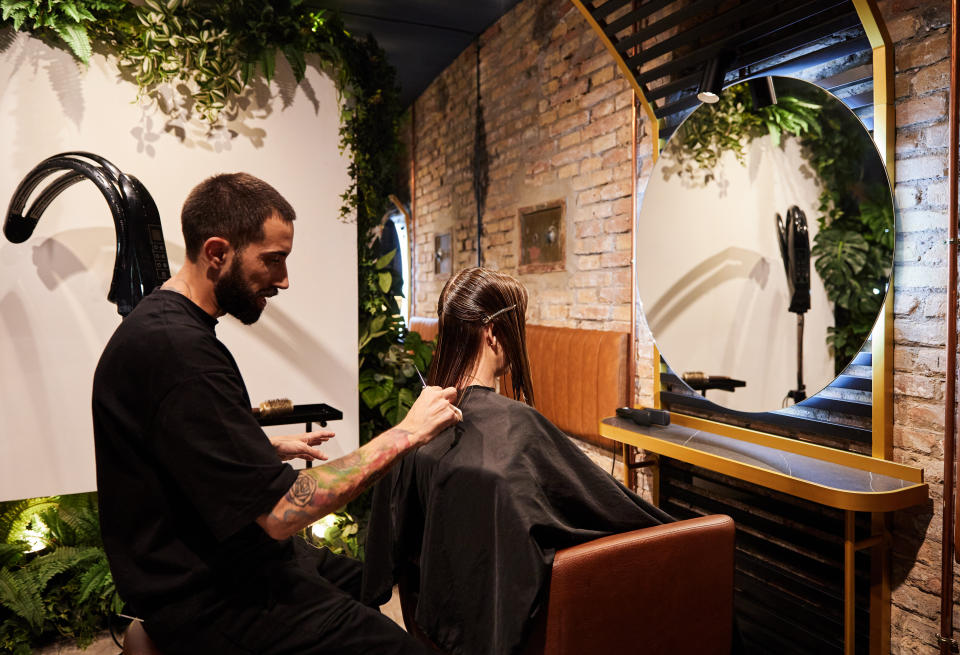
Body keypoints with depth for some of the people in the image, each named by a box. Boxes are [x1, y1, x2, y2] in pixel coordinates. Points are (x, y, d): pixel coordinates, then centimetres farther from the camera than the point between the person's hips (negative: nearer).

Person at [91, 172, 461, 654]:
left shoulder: (164, 323, 6)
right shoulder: (178, 350, -28)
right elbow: (278, 512, -29)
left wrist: (273, 449, 10)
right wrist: (405, 434, -24)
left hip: (220, 561, 10)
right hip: (210, 600, -10)